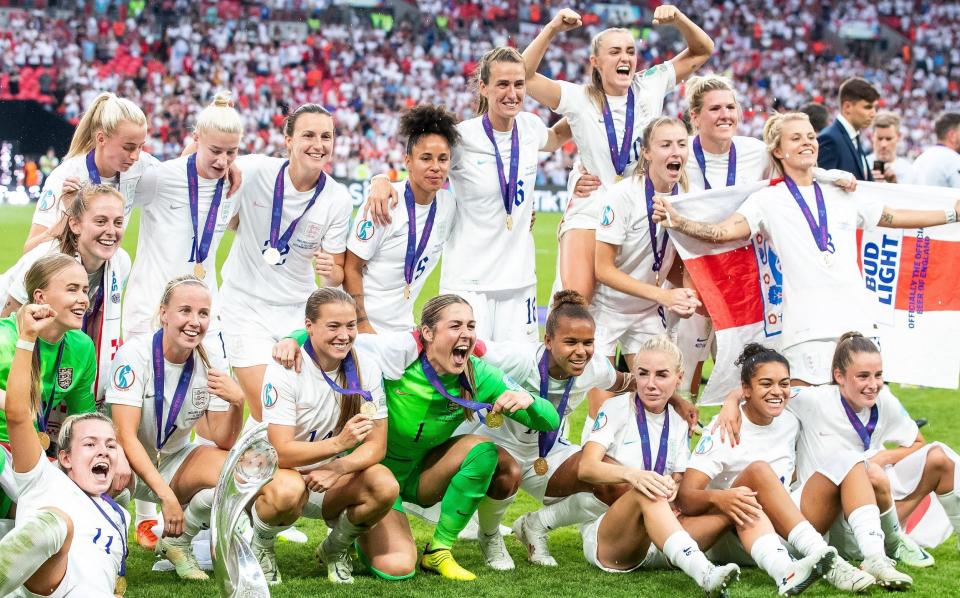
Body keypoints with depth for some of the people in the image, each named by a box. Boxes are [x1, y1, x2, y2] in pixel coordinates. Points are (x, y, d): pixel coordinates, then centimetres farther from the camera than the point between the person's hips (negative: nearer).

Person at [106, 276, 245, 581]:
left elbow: (222, 443, -8)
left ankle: (178, 542, 3)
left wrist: (237, 403, -29)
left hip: (175, 459, 5)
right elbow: (125, 436, -25)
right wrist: (166, 495, -33)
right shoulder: (135, 354, -20)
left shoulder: (211, 365, -7)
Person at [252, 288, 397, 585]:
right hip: (277, 472, -4)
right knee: (287, 491, -39)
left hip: (333, 481, 4)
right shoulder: (284, 370, -20)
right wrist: (339, 443, -42)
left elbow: (377, 445, -8)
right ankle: (260, 547, -3)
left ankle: (335, 549, 5)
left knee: (385, 486, -26)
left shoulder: (366, 366, -8)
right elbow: (281, 452, -26)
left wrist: (338, 469, -29)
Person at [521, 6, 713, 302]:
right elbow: (524, 76, -12)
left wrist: (678, 19, -9)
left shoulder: (651, 87, 4)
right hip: (590, 213, -3)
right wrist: (552, 29, -20)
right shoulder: (580, 99, -2)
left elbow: (702, 50, 9)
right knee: (574, 300, -21)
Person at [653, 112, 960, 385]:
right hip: (807, 331, -4)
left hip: (858, 321, 4)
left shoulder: (843, 196, 18)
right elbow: (724, 231, -9)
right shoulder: (768, 200, 5)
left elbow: (895, 217, 24)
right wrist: (678, 222, -25)